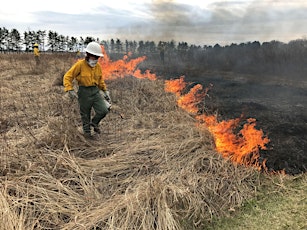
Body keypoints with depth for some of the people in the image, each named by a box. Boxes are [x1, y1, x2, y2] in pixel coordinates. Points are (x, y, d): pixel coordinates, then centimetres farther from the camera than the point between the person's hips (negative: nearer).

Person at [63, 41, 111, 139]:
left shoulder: (98, 66, 4)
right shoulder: (80, 65, -13)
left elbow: (101, 80, 18)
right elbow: (67, 77, -13)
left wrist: (105, 91, 15)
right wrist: (70, 90, -25)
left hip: (95, 91, 4)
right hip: (84, 92, -4)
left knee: (104, 110, -8)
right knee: (85, 114, 9)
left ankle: (94, 122, 22)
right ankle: (86, 131, 32)